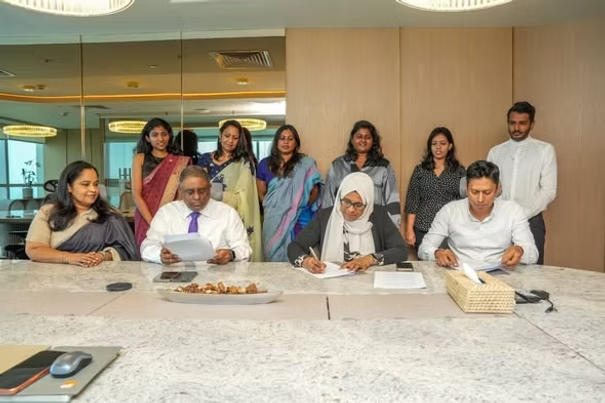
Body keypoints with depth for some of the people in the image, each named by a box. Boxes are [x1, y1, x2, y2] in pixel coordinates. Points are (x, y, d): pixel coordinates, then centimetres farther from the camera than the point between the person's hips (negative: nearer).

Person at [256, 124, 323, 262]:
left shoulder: (306, 164, 1)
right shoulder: (265, 164, 8)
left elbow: (315, 189, -1)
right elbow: (261, 192, 14)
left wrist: (301, 206, -8)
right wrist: (271, 207, 6)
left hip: (298, 220, -2)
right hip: (273, 221, 3)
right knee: (274, 256, 9)